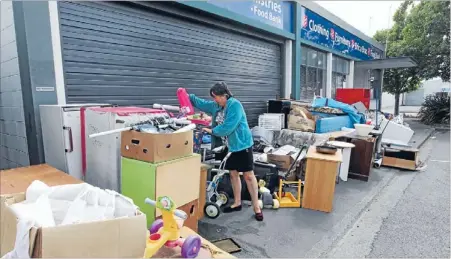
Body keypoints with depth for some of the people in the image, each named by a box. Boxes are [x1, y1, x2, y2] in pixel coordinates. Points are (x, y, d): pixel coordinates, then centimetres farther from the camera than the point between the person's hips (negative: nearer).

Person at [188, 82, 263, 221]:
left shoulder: (235, 105, -20)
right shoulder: (216, 106, 7)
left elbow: (228, 127, -27)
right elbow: (201, 103, 21)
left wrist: (211, 131, -15)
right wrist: (189, 96, 10)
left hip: (242, 144, -8)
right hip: (229, 146, 8)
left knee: (248, 175, -2)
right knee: (233, 174, 14)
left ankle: (256, 207, 8)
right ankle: (237, 203, 28)